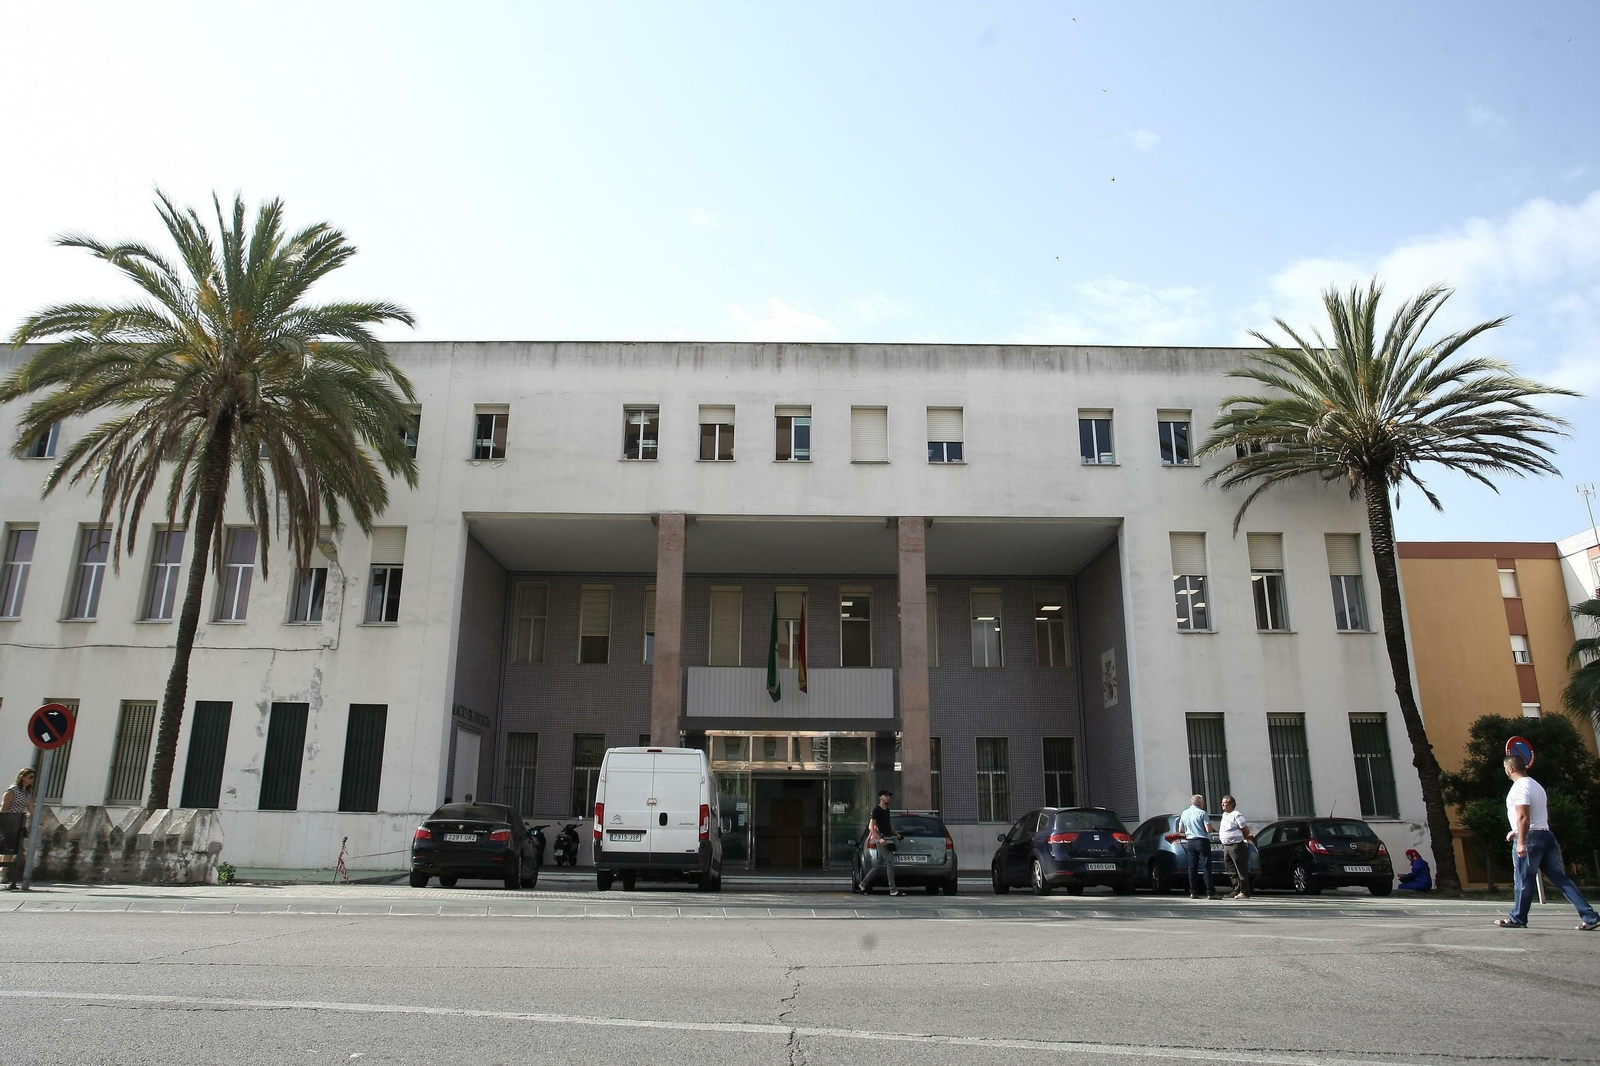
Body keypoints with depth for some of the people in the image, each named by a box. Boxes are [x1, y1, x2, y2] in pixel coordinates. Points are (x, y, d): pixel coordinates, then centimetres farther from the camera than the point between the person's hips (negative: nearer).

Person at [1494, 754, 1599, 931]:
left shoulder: (1519, 787, -12)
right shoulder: (1536, 785, 19)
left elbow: (1523, 817, -21)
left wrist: (1521, 842, -23)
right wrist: (1517, 831, 31)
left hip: (1531, 837, -9)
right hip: (1546, 835, 9)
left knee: (1524, 880, -2)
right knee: (1560, 878, 6)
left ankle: (1517, 919, 5)